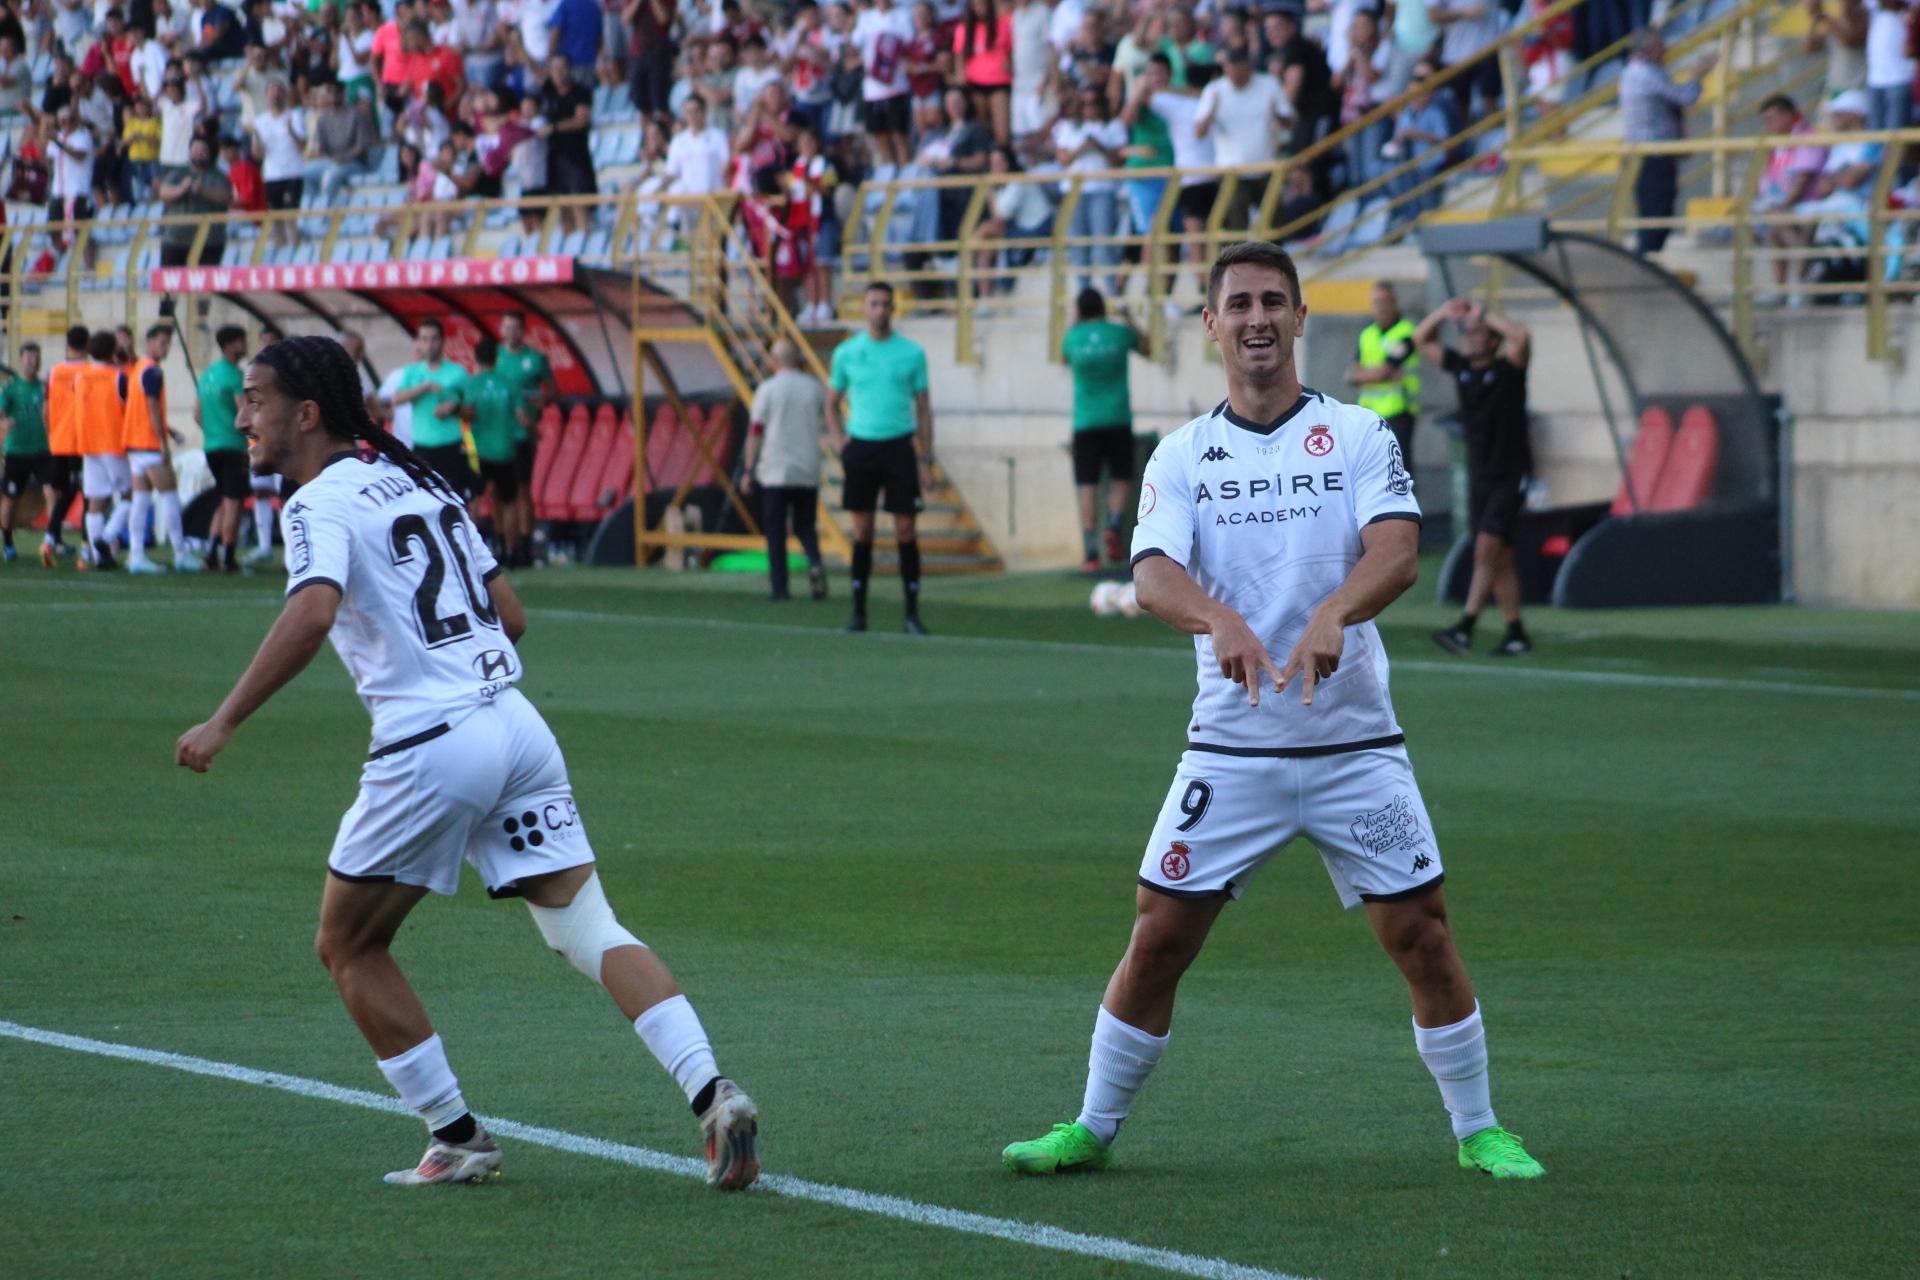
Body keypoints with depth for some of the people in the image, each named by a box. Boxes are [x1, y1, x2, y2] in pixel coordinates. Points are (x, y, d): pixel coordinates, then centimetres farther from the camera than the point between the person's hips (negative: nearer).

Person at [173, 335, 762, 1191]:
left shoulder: (320, 505, -5)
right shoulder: (418, 483, 19)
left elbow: (311, 614, -25)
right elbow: (509, 616, 21)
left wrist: (223, 724, -22)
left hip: (430, 748, -7)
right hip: (518, 727, 7)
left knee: (348, 948, 12)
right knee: (588, 931, 3)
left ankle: (456, 1140, 11)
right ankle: (710, 1093, -15)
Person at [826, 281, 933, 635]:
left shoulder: (912, 353, 3)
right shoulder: (846, 353, 5)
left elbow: (924, 408, 7)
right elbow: (832, 405, 16)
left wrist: (927, 461, 2)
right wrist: (843, 446, 3)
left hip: (899, 447, -1)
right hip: (861, 446, 1)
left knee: (905, 531, -4)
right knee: (862, 532, 2)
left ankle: (912, 612, 0)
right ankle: (859, 611, 8)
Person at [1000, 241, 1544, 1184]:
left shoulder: (1358, 436, 2)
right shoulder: (1183, 456, 5)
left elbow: (1398, 551, -13)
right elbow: (1152, 574, -10)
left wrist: (1333, 616, -33)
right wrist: (1221, 622, -32)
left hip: (1354, 743, -1)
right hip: (1230, 746, 1)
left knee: (1421, 932, -2)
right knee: (1159, 936, 0)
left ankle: (1478, 1132, 12)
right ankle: (1092, 1129, 15)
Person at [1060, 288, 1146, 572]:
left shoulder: (1072, 338, 0)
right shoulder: (1119, 333, -1)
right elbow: (1145, 346, 20)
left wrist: (1075, 321, 30)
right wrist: (1129, 319, 33)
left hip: (1085, 422, 0)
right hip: (1118, 419, 0)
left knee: (1088, 487, 0)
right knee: (1121, 480, 12)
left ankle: (1091, 553, -7)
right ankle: (1115, 527, -14)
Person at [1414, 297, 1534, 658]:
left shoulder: (1507, 369, -7)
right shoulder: (1461, 368, 8)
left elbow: (1521, 338, -27)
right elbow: (1421, 340, 16)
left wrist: (1483, 315, -17)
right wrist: (1445, 312, 1)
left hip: (1510, 476, -7)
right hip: (1479, 475, 7)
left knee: (1486, 548, -18)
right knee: (1500, 559, 8)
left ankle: (1464, 628, -25)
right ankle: (1516, 635, 13)